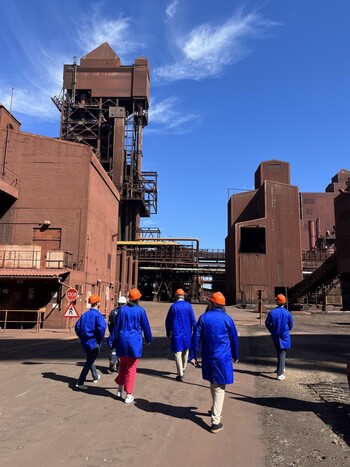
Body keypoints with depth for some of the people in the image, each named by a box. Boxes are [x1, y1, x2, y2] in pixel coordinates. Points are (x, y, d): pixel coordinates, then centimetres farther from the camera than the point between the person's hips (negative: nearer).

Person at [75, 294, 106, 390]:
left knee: (90, 359, 24)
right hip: (94, 343, -7)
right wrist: (100, 339, -13)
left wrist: (82, 337, 16)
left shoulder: (84, 314, 5)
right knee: (89, 362, -2)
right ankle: (80, 383, -7)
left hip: (85, 342, 8)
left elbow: (77, 327, 7)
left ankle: (95, 377, 43)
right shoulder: (98, 315, -15)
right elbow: (102, 328, -29)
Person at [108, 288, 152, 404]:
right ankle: (128, 395, 9)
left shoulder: (122, 310, 0)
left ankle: (120, 389, 24)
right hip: (135, 341, -2)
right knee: (131, 368, 5)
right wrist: (148, 339, 18)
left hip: (122, 341, 3)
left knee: (123, 365, 20)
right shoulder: (140, 311, -6)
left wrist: (111, 341, 10)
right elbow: (146, 326, 2)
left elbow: (116, 326, 3)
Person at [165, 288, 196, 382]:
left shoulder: (173, 306, -8)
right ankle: (183, 369, 35)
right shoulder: (188, 305, -3)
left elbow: (168, 321, -3)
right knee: (185, 351, 20)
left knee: (178, 352, 1)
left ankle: (180, 374, -2)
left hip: (176, 333, -3)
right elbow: (193, 320, 0)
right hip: (187, 333, 3)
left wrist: (168, 332, 9)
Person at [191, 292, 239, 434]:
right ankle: (216, 422, -2)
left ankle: (216, 410, 40)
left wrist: (194, 355, 3)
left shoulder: (204, 318, -4)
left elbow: (196, 337, -5)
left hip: (208, 358, 2)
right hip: (223, 358, -2)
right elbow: (234, 338, 3)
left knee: (213, 384, 22)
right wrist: (235, 355, 17)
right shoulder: (227, 319, -5)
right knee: (219, 388, 0)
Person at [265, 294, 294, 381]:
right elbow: (291, 325, -1)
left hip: (275, 336, 2)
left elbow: (267, 323, -2)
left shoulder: (272, 312, -13)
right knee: (282, 354, 1)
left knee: (279, 352, 23)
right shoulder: (287, 313, -14)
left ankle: (281, 368, 39)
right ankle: (280, 374, -6)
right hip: (284, 336, -2)